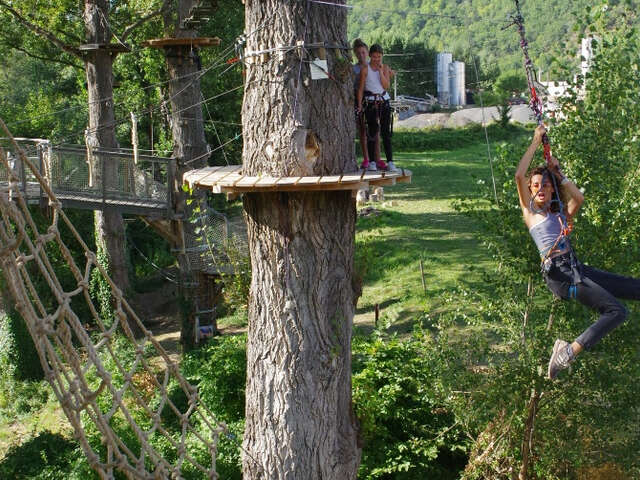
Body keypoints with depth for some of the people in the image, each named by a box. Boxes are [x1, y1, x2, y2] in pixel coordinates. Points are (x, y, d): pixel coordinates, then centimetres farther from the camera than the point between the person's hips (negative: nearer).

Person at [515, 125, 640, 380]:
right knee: (616, 311, -20)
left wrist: (558, 173, 8)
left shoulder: (562, 213, 24)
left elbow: (578, 198, 2)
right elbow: (519, 175, -4)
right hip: (558, 273, -7)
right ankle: (567, 353, -22)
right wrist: (536, 141, 2)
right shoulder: (530, 211, 10)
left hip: (577, 268, 7)